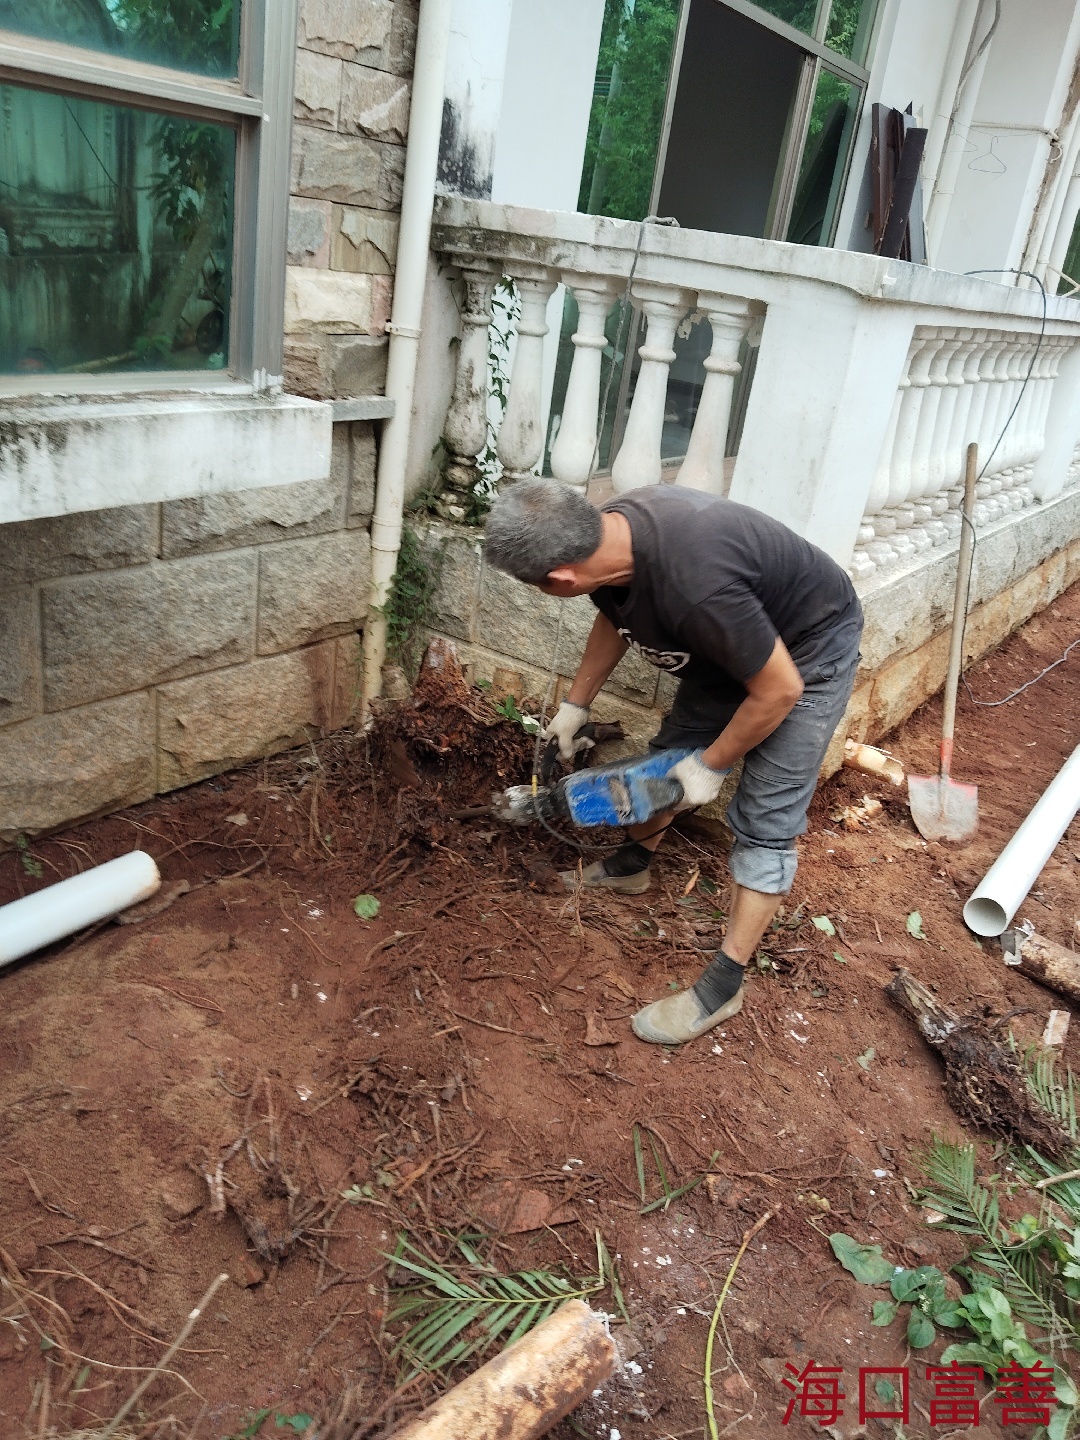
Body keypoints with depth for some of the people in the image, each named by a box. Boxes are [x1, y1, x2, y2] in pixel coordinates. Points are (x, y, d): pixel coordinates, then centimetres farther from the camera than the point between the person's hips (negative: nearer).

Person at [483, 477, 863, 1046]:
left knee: (766, 820, -7)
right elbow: (614, 616, 5)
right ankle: (632, 864, 42)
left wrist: (709, 766, -18)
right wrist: (575, 704, 10)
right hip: (736, 636, 8)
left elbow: (779, 690, -31)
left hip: (809, 648, -8)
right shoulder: (607, 531, -19)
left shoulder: (693, 585, -44)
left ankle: (724, 985, 4)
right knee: (673, 751, 18)